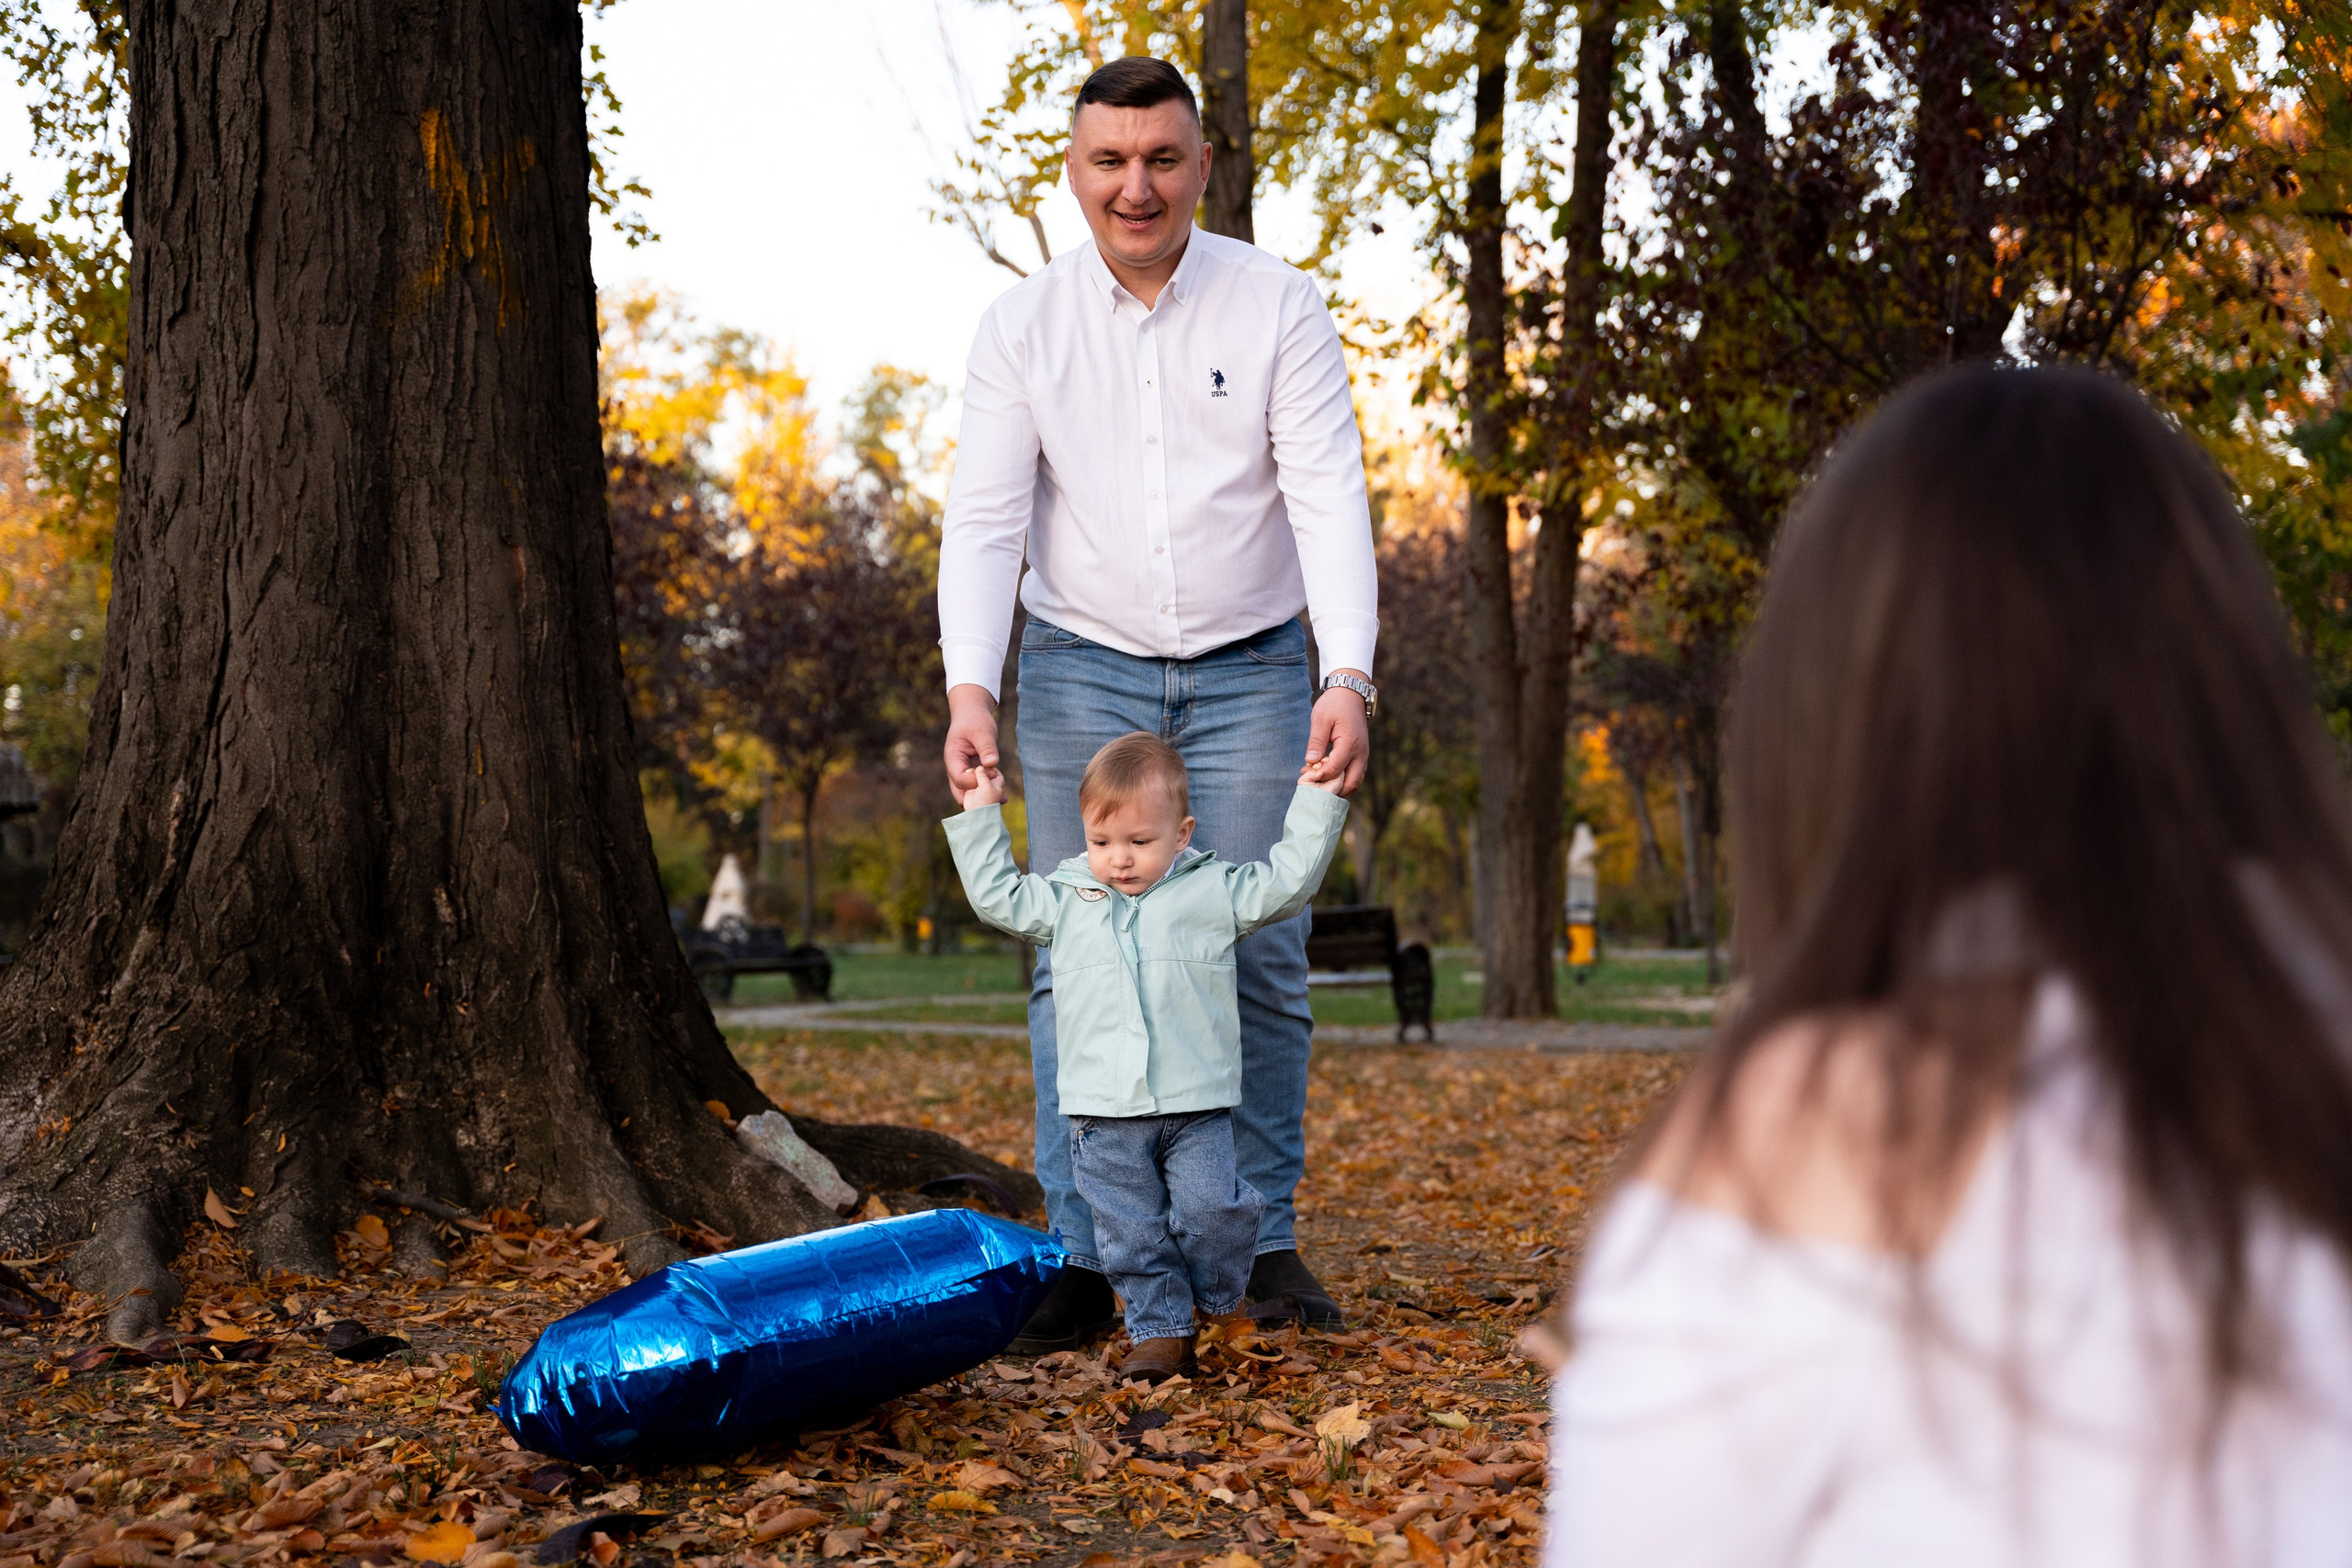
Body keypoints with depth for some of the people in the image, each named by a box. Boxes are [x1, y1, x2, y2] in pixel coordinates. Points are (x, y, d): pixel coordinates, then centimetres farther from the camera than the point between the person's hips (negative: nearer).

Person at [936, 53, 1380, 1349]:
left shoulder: (1277, 308, -6)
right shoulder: (1022, 326, -3)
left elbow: (1329, 496, -12)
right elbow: (985, 518, -7)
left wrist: (1349, 676, -24)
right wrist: (970, 688, -21)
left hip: (1252, 672, 0)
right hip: (1081, 670, 1)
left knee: (1261, 960, -1)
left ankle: (1264, 1242, 11)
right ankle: (1080, 1259, 2)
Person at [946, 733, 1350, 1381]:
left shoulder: (1212, 891, 5)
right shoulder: (1065, 898, 10)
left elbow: (1285, 883, 6)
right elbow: (998, 896, 16)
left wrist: (1315, 804, 4)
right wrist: (980, 817, 15)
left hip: (1196, 1106, -2)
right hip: (1103, 1113, 2)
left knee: (1212, 1211, -7)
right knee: (1131, 1231, 3)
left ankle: (1219, 1309, 17)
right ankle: (1160, 1329, 14)